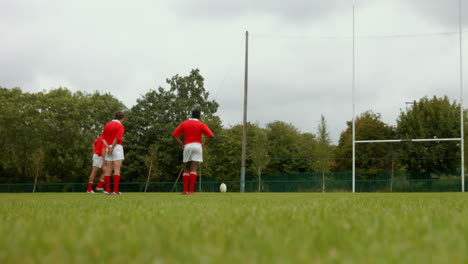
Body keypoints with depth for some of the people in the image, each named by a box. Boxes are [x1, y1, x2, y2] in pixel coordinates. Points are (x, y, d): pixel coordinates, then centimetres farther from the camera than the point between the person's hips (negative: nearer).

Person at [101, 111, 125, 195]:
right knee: (117, 170, -8)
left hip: (108, 148, 6)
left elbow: (103, 139, 5)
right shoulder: (120, 126, -5)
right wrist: (112, 148, -13)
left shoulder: (107, 125, 15)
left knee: (108, 170, 6)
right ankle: (116, 190, -13)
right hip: (117, 147, -6)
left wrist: (108, 147, -7)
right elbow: (117, 138, -18)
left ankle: (107, 190, 3)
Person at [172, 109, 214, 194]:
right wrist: (204, 144, 0)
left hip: (187, 146, 2)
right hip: (197, 145, -2)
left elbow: (174, 135, 4)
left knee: (186, 169, 10)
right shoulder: (201, 125, 3)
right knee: (193, 169, -5)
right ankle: (191, 190, -12)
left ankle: (185, 190, 3)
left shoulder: (184, 123, 11)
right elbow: (210, 135, -9)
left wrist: (182, 145, 4)